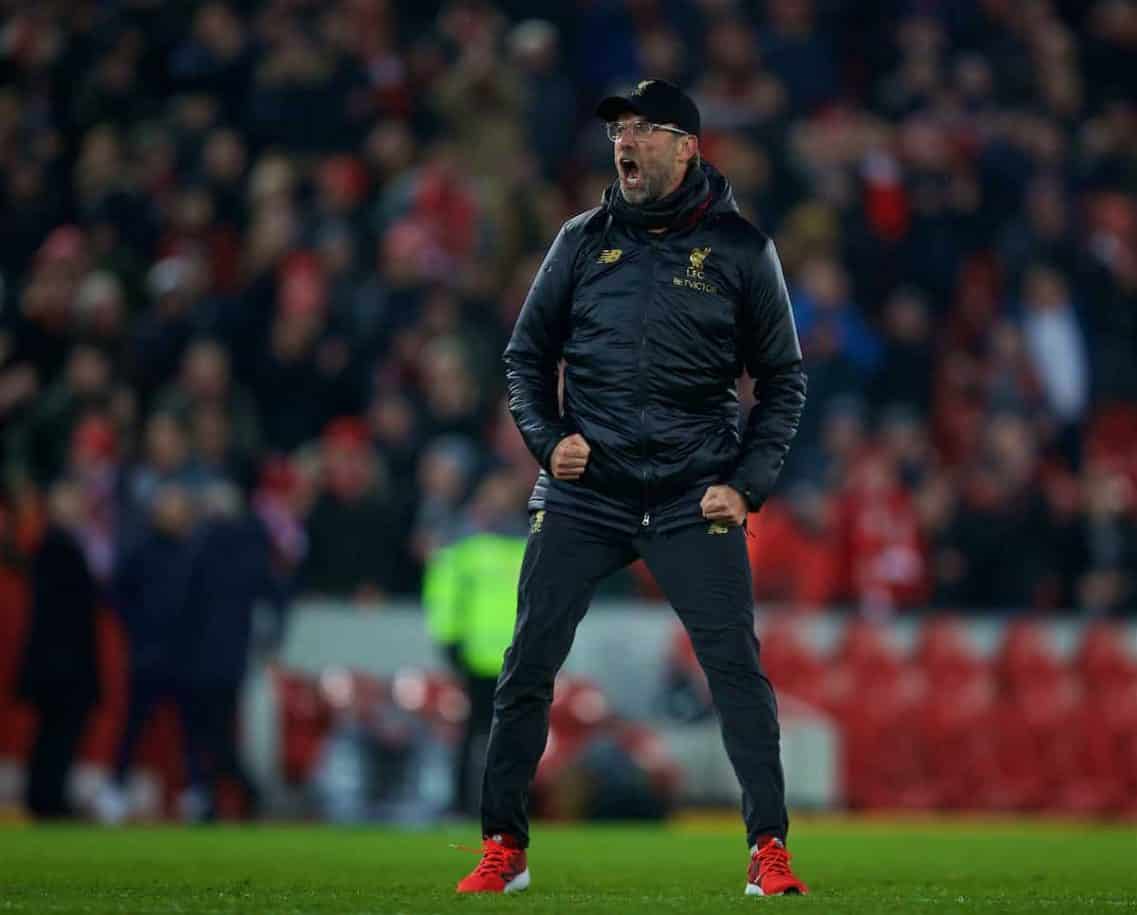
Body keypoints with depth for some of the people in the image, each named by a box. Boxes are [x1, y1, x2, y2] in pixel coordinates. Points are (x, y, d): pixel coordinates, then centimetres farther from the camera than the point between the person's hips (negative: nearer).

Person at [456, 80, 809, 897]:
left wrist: (748, 485, -4)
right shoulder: (584, 241, 8)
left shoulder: (741, 248, 2)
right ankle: (504, 849, 9)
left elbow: (784, 378, 7)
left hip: (695, 498, -2)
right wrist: (548, 438, -1)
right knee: (528, 664, -2)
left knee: (737, 666, -10)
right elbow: (528, 355, 16)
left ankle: (769, 849, -4)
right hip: (583, 491, 2)